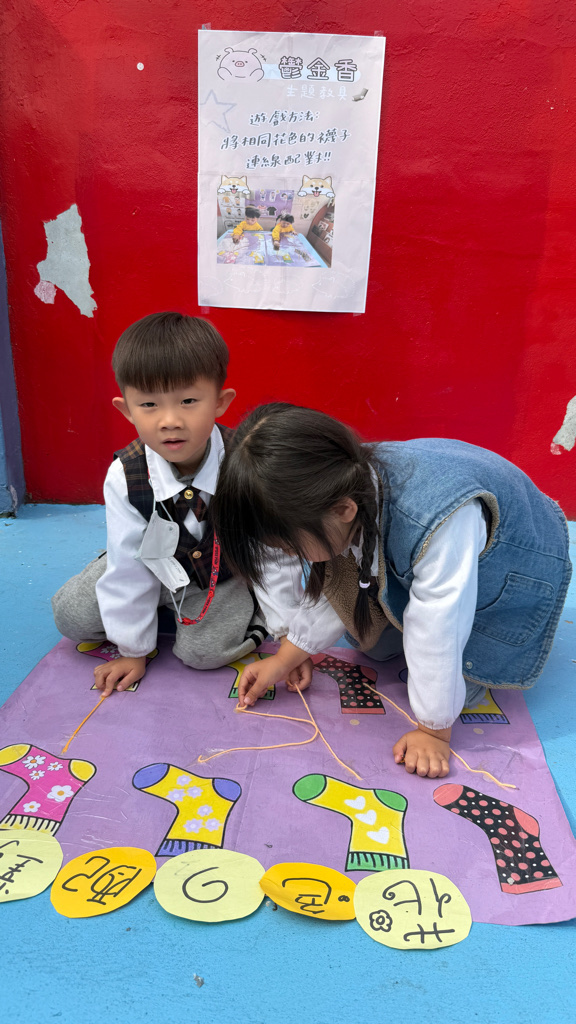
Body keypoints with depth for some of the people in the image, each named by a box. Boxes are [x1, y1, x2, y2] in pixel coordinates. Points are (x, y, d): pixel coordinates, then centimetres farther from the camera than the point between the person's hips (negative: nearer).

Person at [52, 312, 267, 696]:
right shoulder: (125, 477, -25)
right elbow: (128, 566, -16)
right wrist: (133, 649, -8)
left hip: (231, 572, -2)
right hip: (160, 567, 3)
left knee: (202, 649, -21)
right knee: (72, 613, -4)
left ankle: (253, 617, 9)